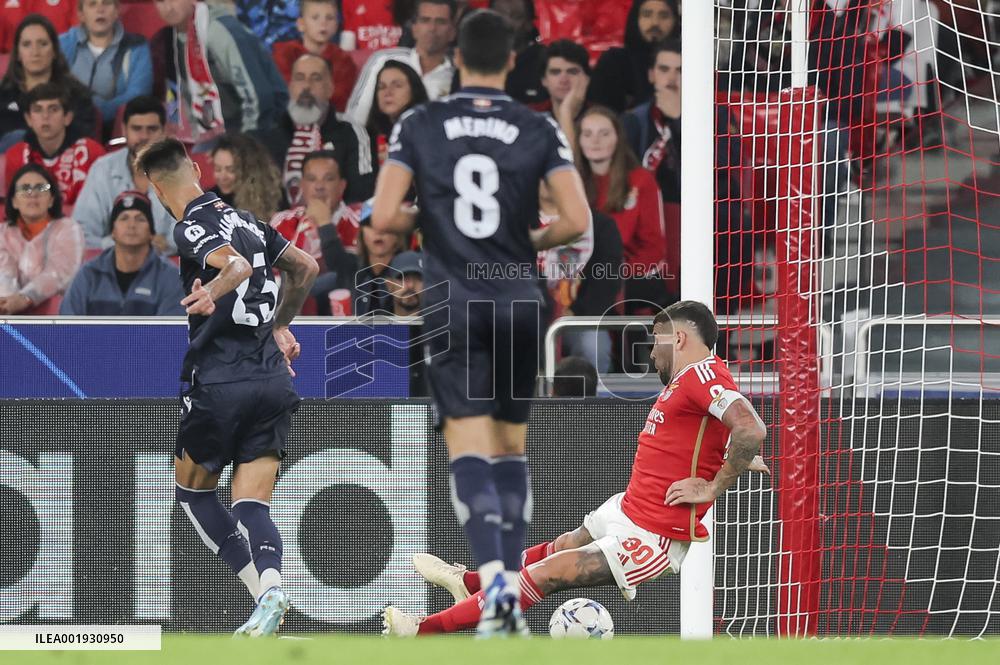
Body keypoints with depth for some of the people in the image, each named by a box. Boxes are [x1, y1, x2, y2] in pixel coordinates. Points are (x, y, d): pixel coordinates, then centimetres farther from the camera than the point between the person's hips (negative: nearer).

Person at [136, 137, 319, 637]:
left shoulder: (190, 228, -6)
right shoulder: (244, 219, 16)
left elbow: (237, 265, -24)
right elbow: (305, 267, 24)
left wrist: (211, 293, -42)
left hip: (220, 382, -6)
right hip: (274, 380, 6)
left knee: (192, 489, 16)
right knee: (253, 506, 1)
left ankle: (261, 587, 2)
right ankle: (271, 586, -28)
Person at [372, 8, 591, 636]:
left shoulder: (420, 125, -1)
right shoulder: (540, 130, -1)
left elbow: (384, 215, -9)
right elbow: (578, 219, -9)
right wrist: (534, 243, 12)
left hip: (453, 307, -1)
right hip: (519, 303, 1)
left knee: (470, 451, -5)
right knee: (511, 448, 15)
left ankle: (496, 581, -26)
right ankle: (514, 589, 13)